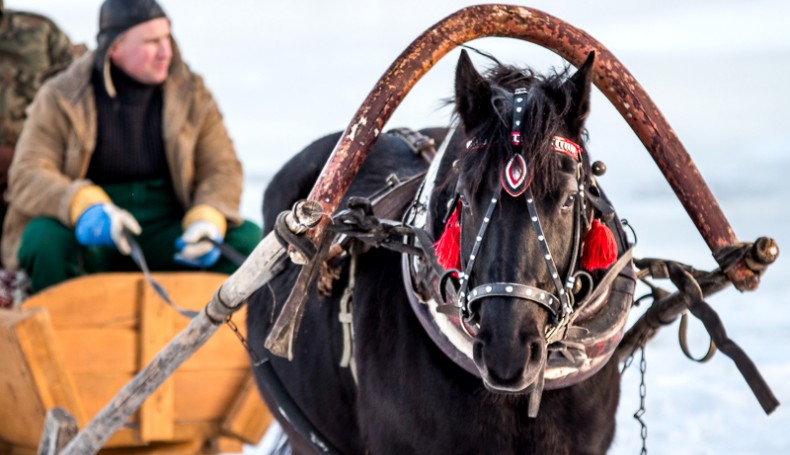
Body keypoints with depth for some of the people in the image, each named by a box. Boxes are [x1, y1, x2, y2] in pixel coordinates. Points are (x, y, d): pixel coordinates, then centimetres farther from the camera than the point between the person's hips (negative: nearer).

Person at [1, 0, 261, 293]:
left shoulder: (191, 95, 6)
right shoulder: (61, 98, -2)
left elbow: (222, 169, 3)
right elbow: (27, 176, -11)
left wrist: (209, 221, -21)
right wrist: (83, 205, -33)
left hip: (166, 231, 2)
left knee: (249, 242, -22)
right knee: (45, 239, -36)